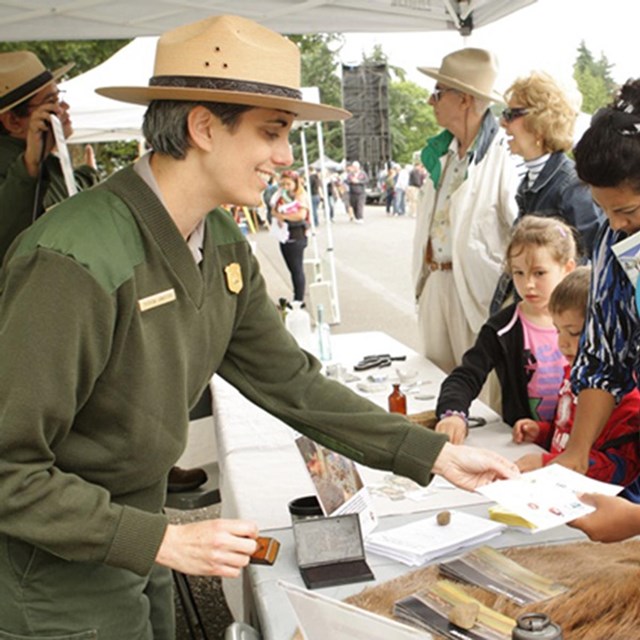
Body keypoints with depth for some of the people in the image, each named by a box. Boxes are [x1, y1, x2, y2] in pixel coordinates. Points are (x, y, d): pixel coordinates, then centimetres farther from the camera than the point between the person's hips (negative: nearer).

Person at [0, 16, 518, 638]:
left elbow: (290, 383, 0)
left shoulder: (223, 246, -4)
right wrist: (163, 541, -25)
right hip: (57, 570, -7)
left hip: (131, 534, 7)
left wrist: (435, 454, -3)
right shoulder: (74, 262, -30)